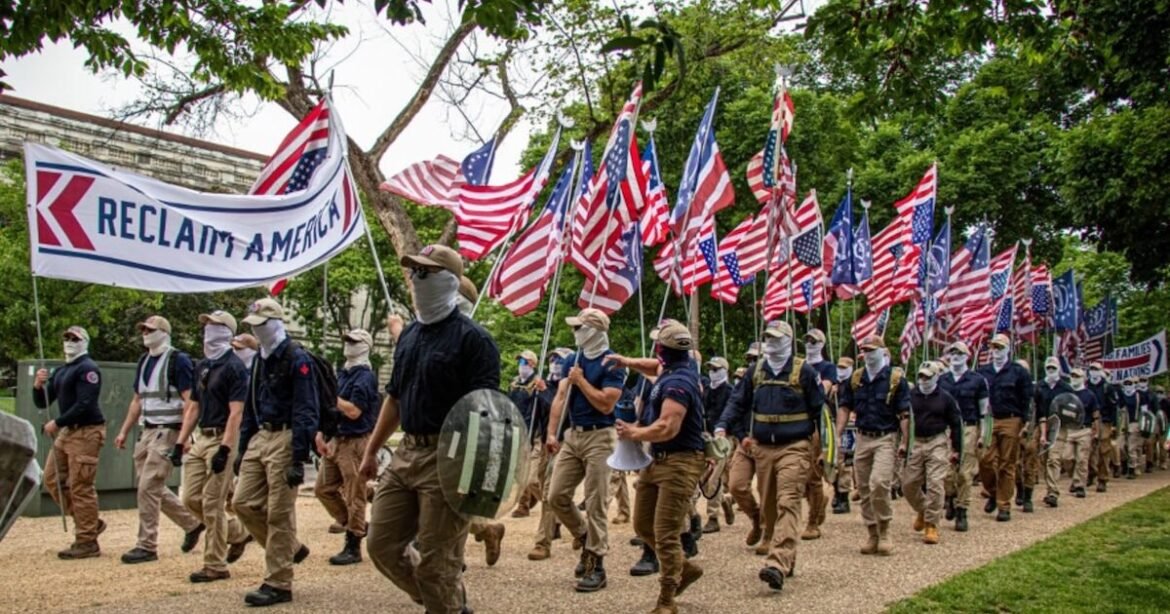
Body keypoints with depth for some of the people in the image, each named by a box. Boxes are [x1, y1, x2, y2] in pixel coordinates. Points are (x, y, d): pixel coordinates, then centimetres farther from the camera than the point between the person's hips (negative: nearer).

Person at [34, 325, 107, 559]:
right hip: (66, 431, 10)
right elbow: (42, 403, 17)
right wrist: (38, 386, -2)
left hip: (87, 432, -10)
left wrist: (57, 423, -18)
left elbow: (84, 405, -20)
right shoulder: (60, 371, 18)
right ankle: (91, 522, 19)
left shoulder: (88, 369, -10)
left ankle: (87, 543, -1)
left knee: (81, 487, -8)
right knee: (52, 480, 10)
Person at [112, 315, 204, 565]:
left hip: (168, 432, -8)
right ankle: (192, 523, 26)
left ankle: (147, 546, -1)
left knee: (148, 487, -9)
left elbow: (189, 400, -15)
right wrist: (124, 431, 16)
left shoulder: (178, 360, -9)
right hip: (146, 431, 9)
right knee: (153, 488, 11)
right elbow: (137, 400, 22)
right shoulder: (144, 361, 16)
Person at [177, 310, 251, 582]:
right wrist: (180, 441, 13)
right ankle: (236, 533, 27)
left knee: (212, 503, -4)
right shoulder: (202, 365, 15)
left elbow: (235, 412, -17)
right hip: (200, 438, 9)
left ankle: (215, 566, 6)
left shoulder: (234, 366, -11)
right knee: (191, 498, 10)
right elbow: (193, 407, 19)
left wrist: (225, 449, -23)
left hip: (222, 439, -9)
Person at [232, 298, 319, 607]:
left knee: (279, 513, -4)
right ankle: (290, 548, 24)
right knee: (244, 502, 7)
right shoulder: (260, 359, 14)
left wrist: (299, 459, -20)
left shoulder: (297, 359, -12)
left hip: (285, 439, -8)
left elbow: (306, 411, -16)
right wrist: (243, 448, 16)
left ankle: (278, 584, 5)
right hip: (260, 437, 8)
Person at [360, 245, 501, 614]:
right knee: (381, 545, 12)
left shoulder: (472, 338, -11)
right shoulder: (409, 335, 14)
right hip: (407, 452, 9)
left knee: (437, 559, -2)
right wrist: (371, 450, 20)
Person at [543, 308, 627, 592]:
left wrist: (580, 380, -13)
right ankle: (585, 538, 26)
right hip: (573, 435, 7)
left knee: (595, 503, -4)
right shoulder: (572, 360, 11)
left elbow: (606, 404, -18)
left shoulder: (612, 364, -10)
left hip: (599, 437, -7)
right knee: (557, 496, 5)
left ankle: (596, 565, 5)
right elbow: (561, 397, 7)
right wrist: (551, 432, 0)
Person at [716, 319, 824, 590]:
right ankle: (787, 558, 27)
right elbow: (738, 402, 13)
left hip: (794, 448, -5)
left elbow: (819, 410, 1)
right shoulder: (756, 371, 10)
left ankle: (778, 565, -24)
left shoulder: (804, 371, -3)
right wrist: (721, 426, -2)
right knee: (769, 506, 11)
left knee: (787, 504, -15)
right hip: (762, 448, 6)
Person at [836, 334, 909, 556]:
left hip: (885, 438, -5)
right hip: (862, 438, 5)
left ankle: (884, 532, -3)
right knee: (864, 488, 7)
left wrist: (905, 442, -10)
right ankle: (873, 535, 19)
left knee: (879, 482, -20)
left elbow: (904, 413, -4)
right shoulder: (856, 378, 9)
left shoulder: (896, 378, -3)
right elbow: (845, 408, 12)